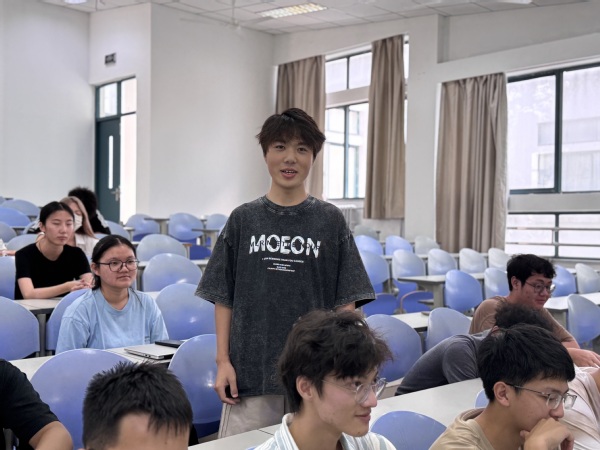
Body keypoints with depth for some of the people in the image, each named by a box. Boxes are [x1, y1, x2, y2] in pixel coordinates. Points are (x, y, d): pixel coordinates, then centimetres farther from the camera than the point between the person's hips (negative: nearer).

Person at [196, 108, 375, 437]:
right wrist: (223, 360, 0)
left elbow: (346, 302, 1)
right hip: (250, 370, 1)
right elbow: (224, 297, 5)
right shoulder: (243, 219, 3)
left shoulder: (330, 220, 2)